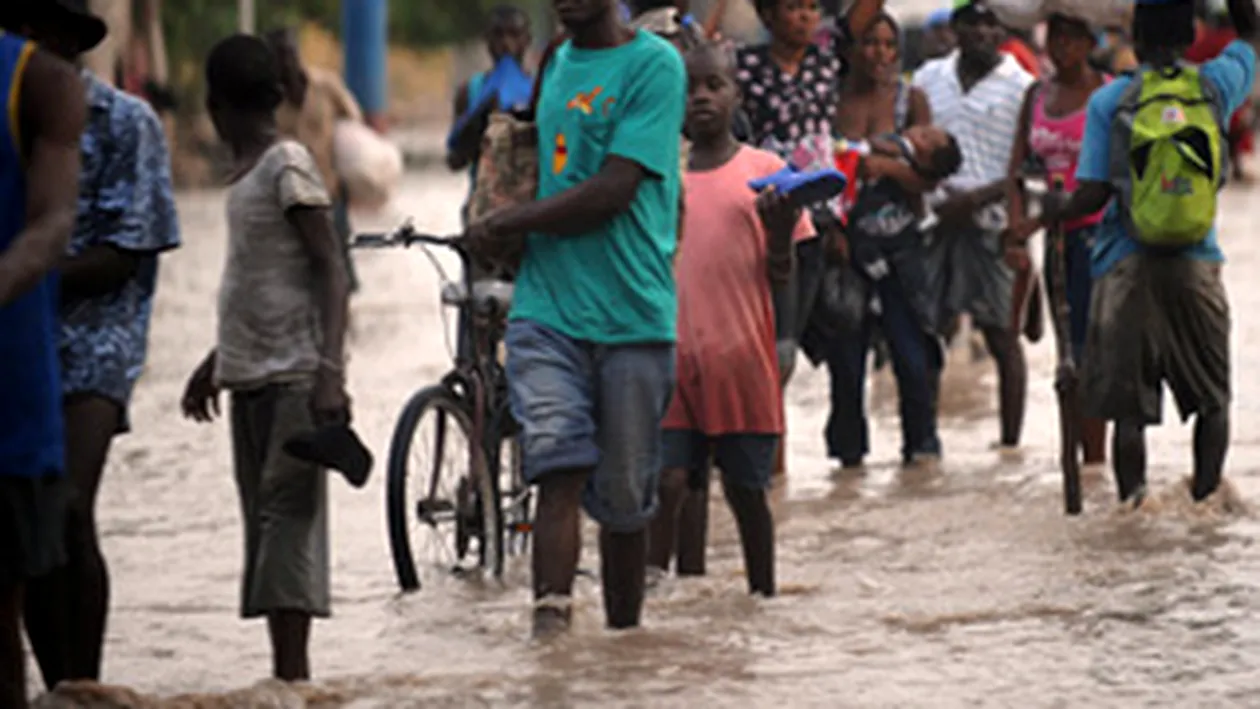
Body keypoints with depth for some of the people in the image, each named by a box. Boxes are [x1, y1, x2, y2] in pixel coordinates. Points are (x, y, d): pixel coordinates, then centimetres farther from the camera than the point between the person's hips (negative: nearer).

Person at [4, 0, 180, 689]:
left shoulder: (125, 122, -2)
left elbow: (124, 255, -8)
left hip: (90, 339, -5)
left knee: (67, 511, -20)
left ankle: (85, 685, -15)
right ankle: (57, 689, 11)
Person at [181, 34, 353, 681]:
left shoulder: (288, 165, -10)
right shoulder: (246, 172, 16)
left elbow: (330, 271, -15)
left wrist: (330, 370, -24)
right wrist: (217, 360, 31)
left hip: (294, 375, -9)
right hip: (251, 375, 9)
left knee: (288, 518, -12)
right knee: (267, 523, 7)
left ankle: (292, 674, -17)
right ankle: (286, 672, 9)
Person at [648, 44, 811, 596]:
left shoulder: (764, 171, 3)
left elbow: (780, 277, 1)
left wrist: (780, 233, -18)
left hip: (742, 361, -1)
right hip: (672, 356, 1)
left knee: (746, 489, 7)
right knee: (667, 482, -11)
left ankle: (763, 597, 19)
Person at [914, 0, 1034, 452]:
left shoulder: (1021, 88, -3)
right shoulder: (929, 79, 12)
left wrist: (976, 198, -16)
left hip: (991, 223, -4)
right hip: (933, 220, 4)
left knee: (1002, 337, 0)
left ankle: (1010, 442, 5)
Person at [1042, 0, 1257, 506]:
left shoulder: (1109, 101, -3)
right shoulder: (1215, 85, 2)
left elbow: (1093, 194, -5)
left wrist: (1054, 214, 12)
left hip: (1126, 266, -1)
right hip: (1195, 264, 1)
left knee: (1128, 407, 1)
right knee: (1212, 400, 11)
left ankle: (1131, 503, -4)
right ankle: (1205, 497, 3)